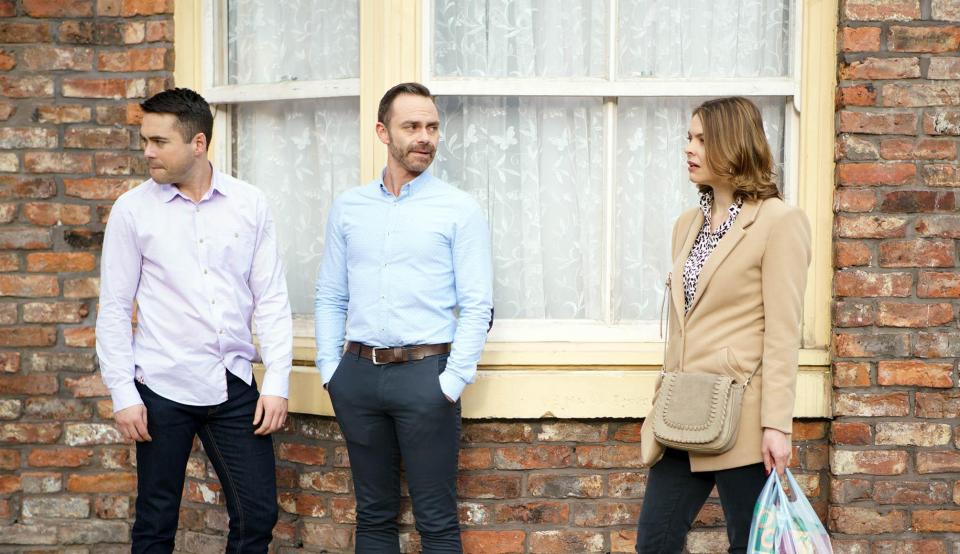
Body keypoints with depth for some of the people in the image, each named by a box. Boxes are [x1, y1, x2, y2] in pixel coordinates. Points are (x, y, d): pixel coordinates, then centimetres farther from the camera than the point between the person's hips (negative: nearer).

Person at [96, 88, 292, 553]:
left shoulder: (250, 205, 2)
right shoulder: (133, 209, -1)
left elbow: (271, 299, 3)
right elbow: (114, 309, 1)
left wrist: (276, 384, -3)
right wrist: (123, 394, -5)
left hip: (234, 384, 1)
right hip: (163, 387, -1)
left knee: (257, 515, 3)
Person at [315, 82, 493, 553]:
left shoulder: (459, 209, -1)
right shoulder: (348, 208, 10)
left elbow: (477, 306, -5)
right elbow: (329, 297, 13)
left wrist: (453, 381, -12)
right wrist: (330, 367, 3)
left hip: (424, 372, -4)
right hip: (358, 373, 4)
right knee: (373, 515, 12)